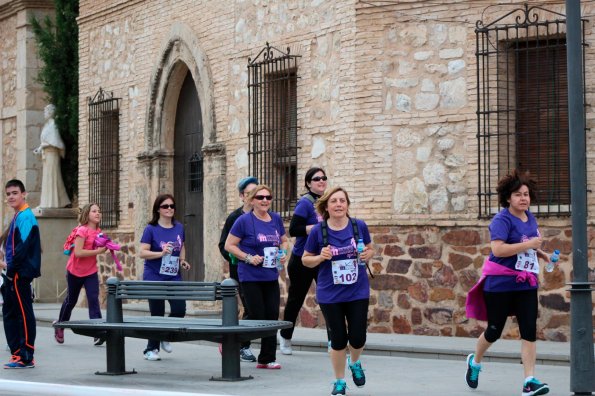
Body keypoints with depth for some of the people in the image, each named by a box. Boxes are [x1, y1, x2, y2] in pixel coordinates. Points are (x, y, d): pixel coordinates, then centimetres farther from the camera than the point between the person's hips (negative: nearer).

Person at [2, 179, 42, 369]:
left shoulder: (26, 217, -12)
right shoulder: (17, 217, 17)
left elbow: (23, 246, -20)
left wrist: (12, 269, -16)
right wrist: (9, 269, 13)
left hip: (21, 273, -10)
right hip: (14, 274, 10)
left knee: (24, 314, -7)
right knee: (9, 313, 12)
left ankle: (26, 358, -5)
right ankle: (18, 353, 16)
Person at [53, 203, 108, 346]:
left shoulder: (98, 231, 2)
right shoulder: (82, 230, -19)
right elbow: (78, 252, -27)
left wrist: (104, 247, -3)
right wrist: (97, 251, -26)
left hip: (91, 272, 4)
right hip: (75, 271, -4)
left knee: (94, 299, -13)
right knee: (71, 300, 12)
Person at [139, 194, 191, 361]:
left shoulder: (179, 227, 8)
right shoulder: (151, 229, -6)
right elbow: (142, 253, -10)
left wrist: (182, 260, 6)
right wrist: (161, 253, -23)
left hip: (174, 277, 4)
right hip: (154, 277, -4)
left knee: (179, 309, -9)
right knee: (157, 314, -1)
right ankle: (151, 349, 14)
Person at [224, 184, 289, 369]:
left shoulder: (276, 219, 7)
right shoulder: (244, 220, -9)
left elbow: (284, 241, 22)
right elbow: (229, 245, -6)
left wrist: (284, 254, 1)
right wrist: (248, 258, -16)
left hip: (271, 276, 5)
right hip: (250, 277, -5)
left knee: (272, 316, 3)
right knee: (257, 317, -7)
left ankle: (267, 359, 13)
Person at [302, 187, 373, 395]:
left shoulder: (359, 226, -4)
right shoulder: (317, 231, -8)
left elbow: (370, 249, 12)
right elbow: (305, 259, 3)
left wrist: (367, 255, -10)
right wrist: (321, 257, -17)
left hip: (358, 292, 1)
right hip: (330, 294, -1)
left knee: (358, 337, -1)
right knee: (338, 339, 3)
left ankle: (354, 363, 35)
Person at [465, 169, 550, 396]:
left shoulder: (530, 218, 10)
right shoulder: (502, 220, -14)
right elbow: (497, 249, -28)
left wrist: (540, 253, 10)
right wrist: (528, 245, -26)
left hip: (525, 284, 6)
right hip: (500, 284, -6)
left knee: (529, 330, -6)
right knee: (494, 331, 7)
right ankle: (475, 362, 36)